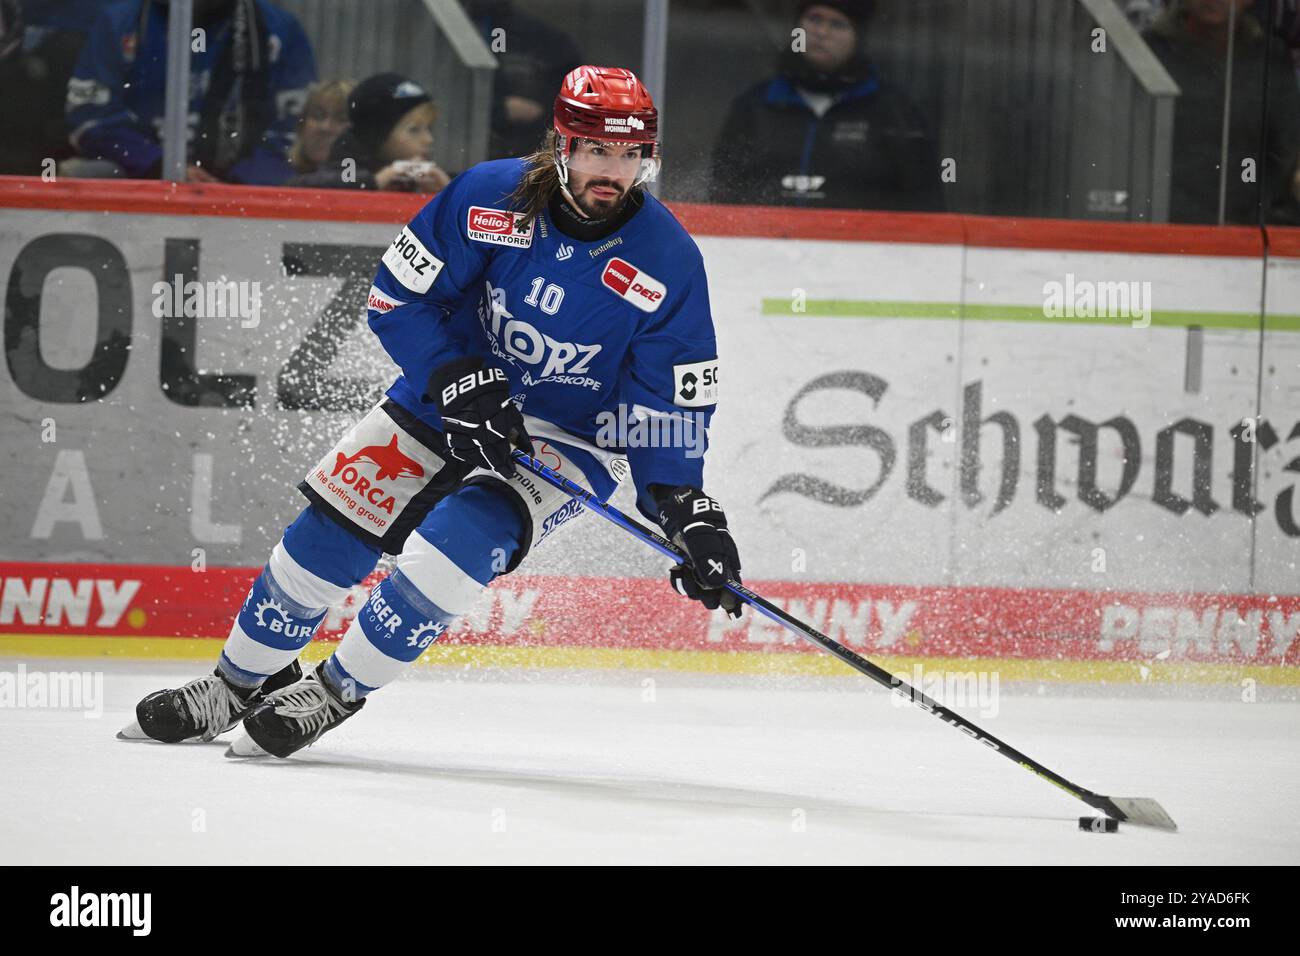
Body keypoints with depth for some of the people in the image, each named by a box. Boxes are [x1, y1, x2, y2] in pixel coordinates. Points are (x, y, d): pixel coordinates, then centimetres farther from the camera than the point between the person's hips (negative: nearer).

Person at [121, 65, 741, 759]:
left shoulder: (668, 262, -19)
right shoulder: (489, 197, -16)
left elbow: (674, 405, -13)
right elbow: (396, 299, -10)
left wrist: (689, 511, -24)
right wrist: (459, 384, -22)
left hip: (569, 438, -2)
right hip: (450, 399, 2)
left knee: (453, 547, -25)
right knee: (330, 533, -3)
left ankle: (335, 692, -5)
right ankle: (240, 681, 20)